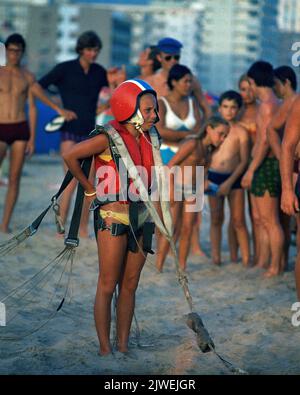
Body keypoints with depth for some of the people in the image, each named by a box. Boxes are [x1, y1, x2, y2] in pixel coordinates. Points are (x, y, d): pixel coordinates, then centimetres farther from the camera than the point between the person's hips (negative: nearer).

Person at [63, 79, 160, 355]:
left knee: (130, 286, 10)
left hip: (140, 219, 7)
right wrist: (90, 190, -6)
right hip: (113, 218, -7)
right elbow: (70, 156, -16)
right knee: (108, 286, 0)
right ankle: (105, 349, 5)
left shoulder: (146, 139, 8)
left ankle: (123, 346, 17)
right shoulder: (110, 138, -13)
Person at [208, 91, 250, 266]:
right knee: (216, 219, 7)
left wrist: (230, 182, -12)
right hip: (214, 176, 2)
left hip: (234, 178, -2)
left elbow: (244, 161, -5)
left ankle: (246, 258, 4)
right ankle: (216, 256, 14)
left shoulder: (241, 132, -2)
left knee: (238, 221, -1)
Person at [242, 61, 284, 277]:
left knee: (270, 221, -6)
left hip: (266, 166, -10)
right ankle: (262, 264, 21)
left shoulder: (268, 105, -15)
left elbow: (265, 141, -20)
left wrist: (251, 170, -18)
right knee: (263, 221, 15)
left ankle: (276, 267, -2)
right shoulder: (272, 104, 16)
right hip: (262, 167, 10)